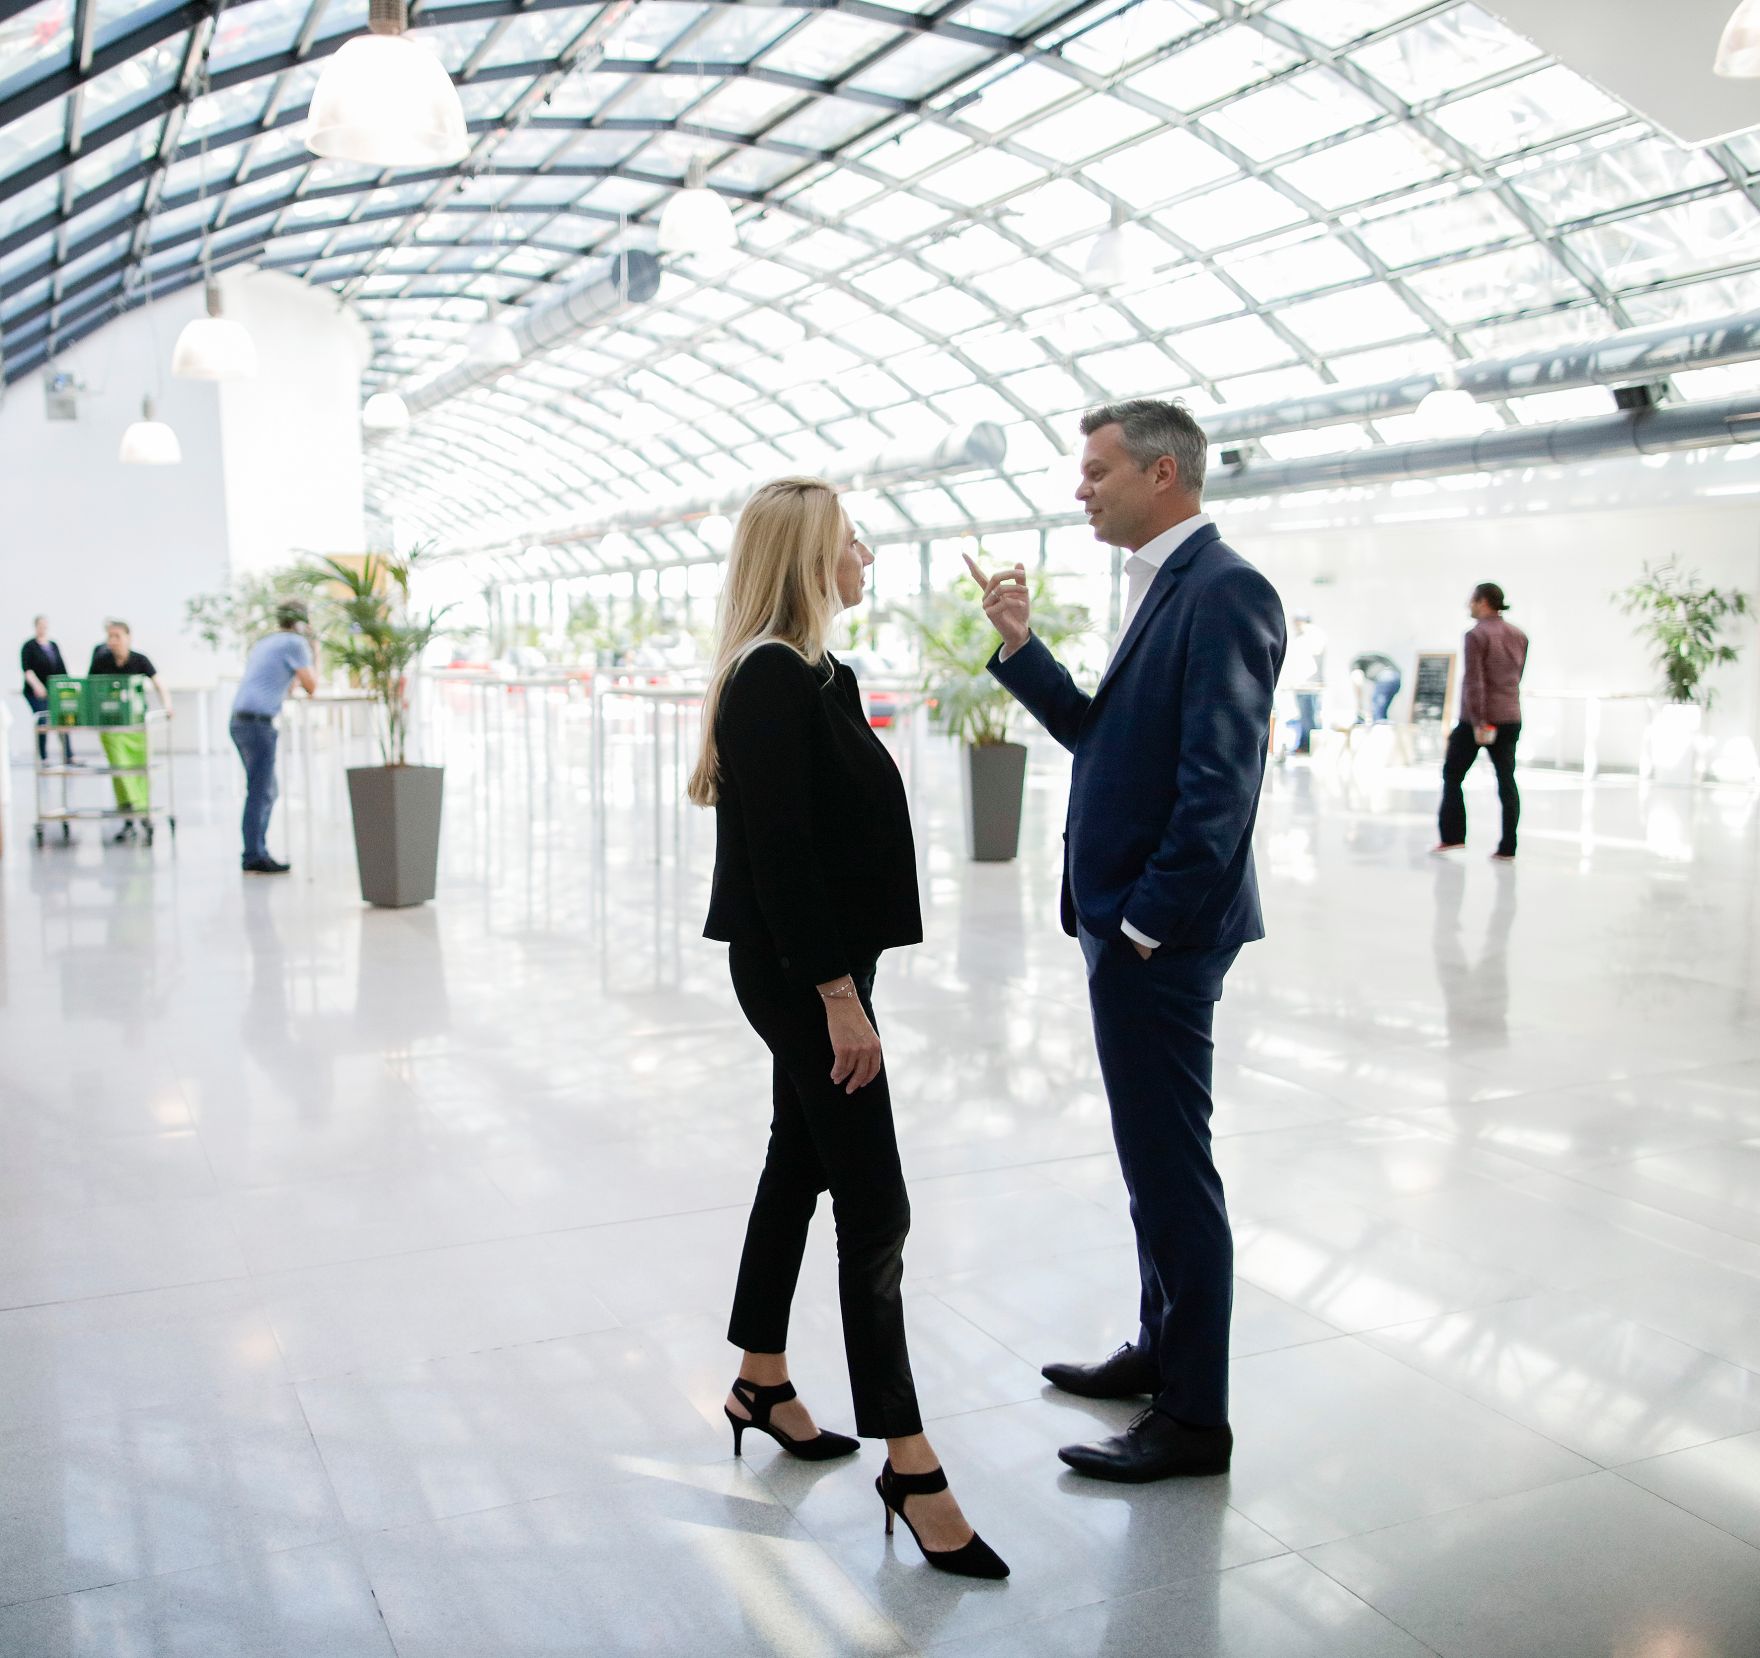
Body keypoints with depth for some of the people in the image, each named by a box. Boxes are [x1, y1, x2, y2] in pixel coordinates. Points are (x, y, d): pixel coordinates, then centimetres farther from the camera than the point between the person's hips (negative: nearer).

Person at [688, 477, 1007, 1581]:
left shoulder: (811, 674, 12)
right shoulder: (772, 680, -18)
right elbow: (778, 851, -22)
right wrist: (839, 996, -22)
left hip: (814, 964, 10)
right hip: (801, 971, -10)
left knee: (801, 1161, 18)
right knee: (875, 1208, -5)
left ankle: (762, 1384, 34)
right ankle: (909, 1464, 6)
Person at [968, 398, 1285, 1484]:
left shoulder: (1223, 591, -17)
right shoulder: (1169, 587, 15)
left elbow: (1221, 780, -23)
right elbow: (1101, 734, 16)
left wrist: (1150, 921, -18)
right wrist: (1023, 648, 5)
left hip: (1164, 935, -10)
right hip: (1131, 921, 10)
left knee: (1173, 1168, 0)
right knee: (1155, 1158, 20)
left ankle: (1194, 1417, 14)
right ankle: (1162, 1350, 37)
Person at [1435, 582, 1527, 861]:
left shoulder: (1476, 635, -11)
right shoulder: (1519, 635, 10)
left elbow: (1474, 681, -17)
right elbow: (1517, 676, 16)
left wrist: (1478, 721, -18)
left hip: (1477, 719, -6)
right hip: (1511, 718, 6)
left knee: (1452, 775, 8)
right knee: (1507, 780, 5)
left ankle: (1452, 837, 7)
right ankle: (1507, 847, 4)